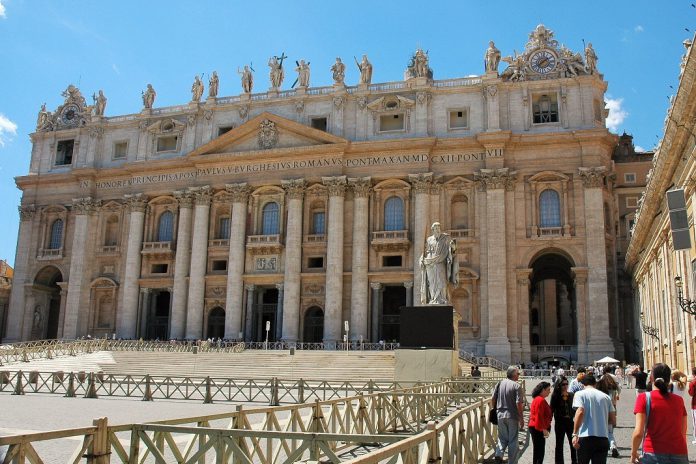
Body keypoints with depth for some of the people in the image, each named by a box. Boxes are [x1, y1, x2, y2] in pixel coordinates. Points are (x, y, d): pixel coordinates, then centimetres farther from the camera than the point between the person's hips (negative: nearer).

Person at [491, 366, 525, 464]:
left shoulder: (500, 383, 3)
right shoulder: (517, 386, -11)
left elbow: (493, 399, 6)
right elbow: (519, 403, -16)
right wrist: (521, 418, -8)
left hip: (500, 415, 4)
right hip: (513, 416, -4)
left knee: (502, 437, 16)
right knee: (513, 440, 8)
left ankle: (499, 454, -5)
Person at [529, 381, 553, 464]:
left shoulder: (536, 399, 15)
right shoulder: (541, 400, -18)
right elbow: (539, 416, -23)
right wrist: (544, 429, -20)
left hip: (535, 428, 11)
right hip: (539, 429, -11)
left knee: (537, 451, 16)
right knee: (540, 452, -7)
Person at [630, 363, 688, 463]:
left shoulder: (644, 398, -6)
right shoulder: (679, 400, 5)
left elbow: (639, 432, -13)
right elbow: (683, 432, 8)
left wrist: (633, 453, 0)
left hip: (654, 455, -3)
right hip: (680, 455, 3)